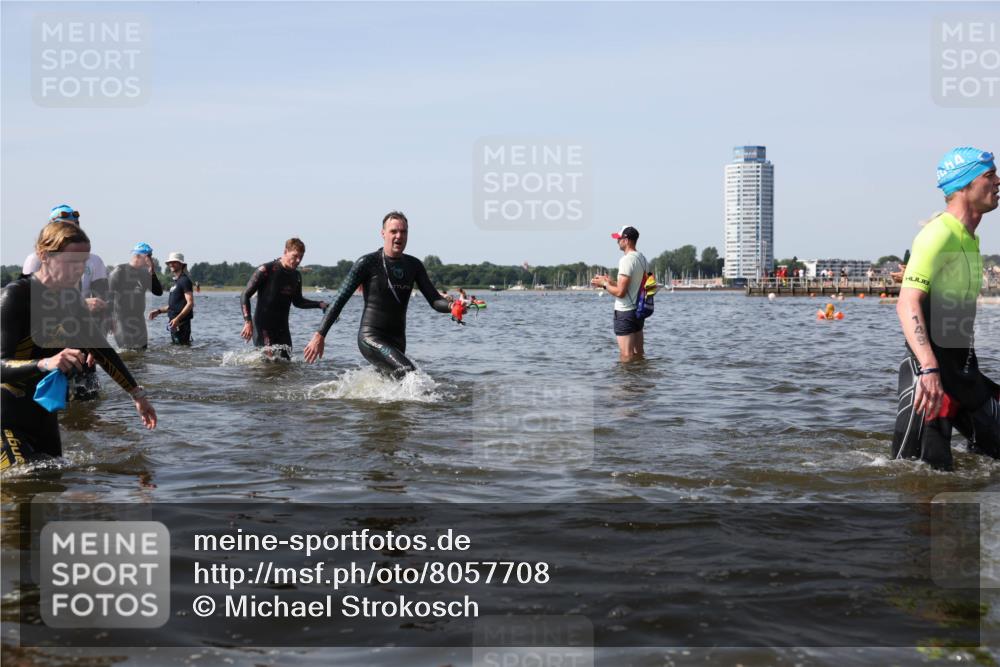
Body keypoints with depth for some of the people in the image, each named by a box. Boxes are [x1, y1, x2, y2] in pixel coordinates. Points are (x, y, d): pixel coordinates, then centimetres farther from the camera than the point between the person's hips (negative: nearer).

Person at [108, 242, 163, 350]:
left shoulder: (144, 273, 9)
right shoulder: (119, 271, -8)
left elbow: (158, 292, 3)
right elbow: (109, 295, -11)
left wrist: (152, 273, -9)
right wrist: (110, 319, -16)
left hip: (139, 320, 6)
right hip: (122, 320, -6)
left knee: (142, 349, 5)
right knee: (127, 349, -12)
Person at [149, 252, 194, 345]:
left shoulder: (184, 280, -10)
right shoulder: (176, 281, 19)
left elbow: (190, 303, -19)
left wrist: (178, 318, -28)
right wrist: (159, 311, 16)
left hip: (181, 322, -10)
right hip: (174, 321, 10)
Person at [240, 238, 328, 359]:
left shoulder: (296, 276, 9)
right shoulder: (266, 270, -11)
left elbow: (297, 301, 23)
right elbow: (245, 296, -9)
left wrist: (320, 304, 8)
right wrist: (248, 322, -19)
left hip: (282, 327, 6)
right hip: (263, 325, -6)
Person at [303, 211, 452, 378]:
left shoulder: (414, 265, 9)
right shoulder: (368, 263, -7)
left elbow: (434, 299, 4)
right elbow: (340, 300, -7)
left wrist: (450, 306, -20)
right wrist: (320, 335, -12)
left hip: (397, 340, 6)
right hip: (370, 337, -6)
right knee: (407, 371, -27)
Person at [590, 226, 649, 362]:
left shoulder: (627, 260, -18)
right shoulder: (643, 259, 10)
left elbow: (620, 292, -21)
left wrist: (604, 284, -5)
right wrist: (610, 282, 16)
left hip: (625, 312, -9)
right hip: (639, 310, 9)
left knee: (626, 357, -7)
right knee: (639, 355, 13)